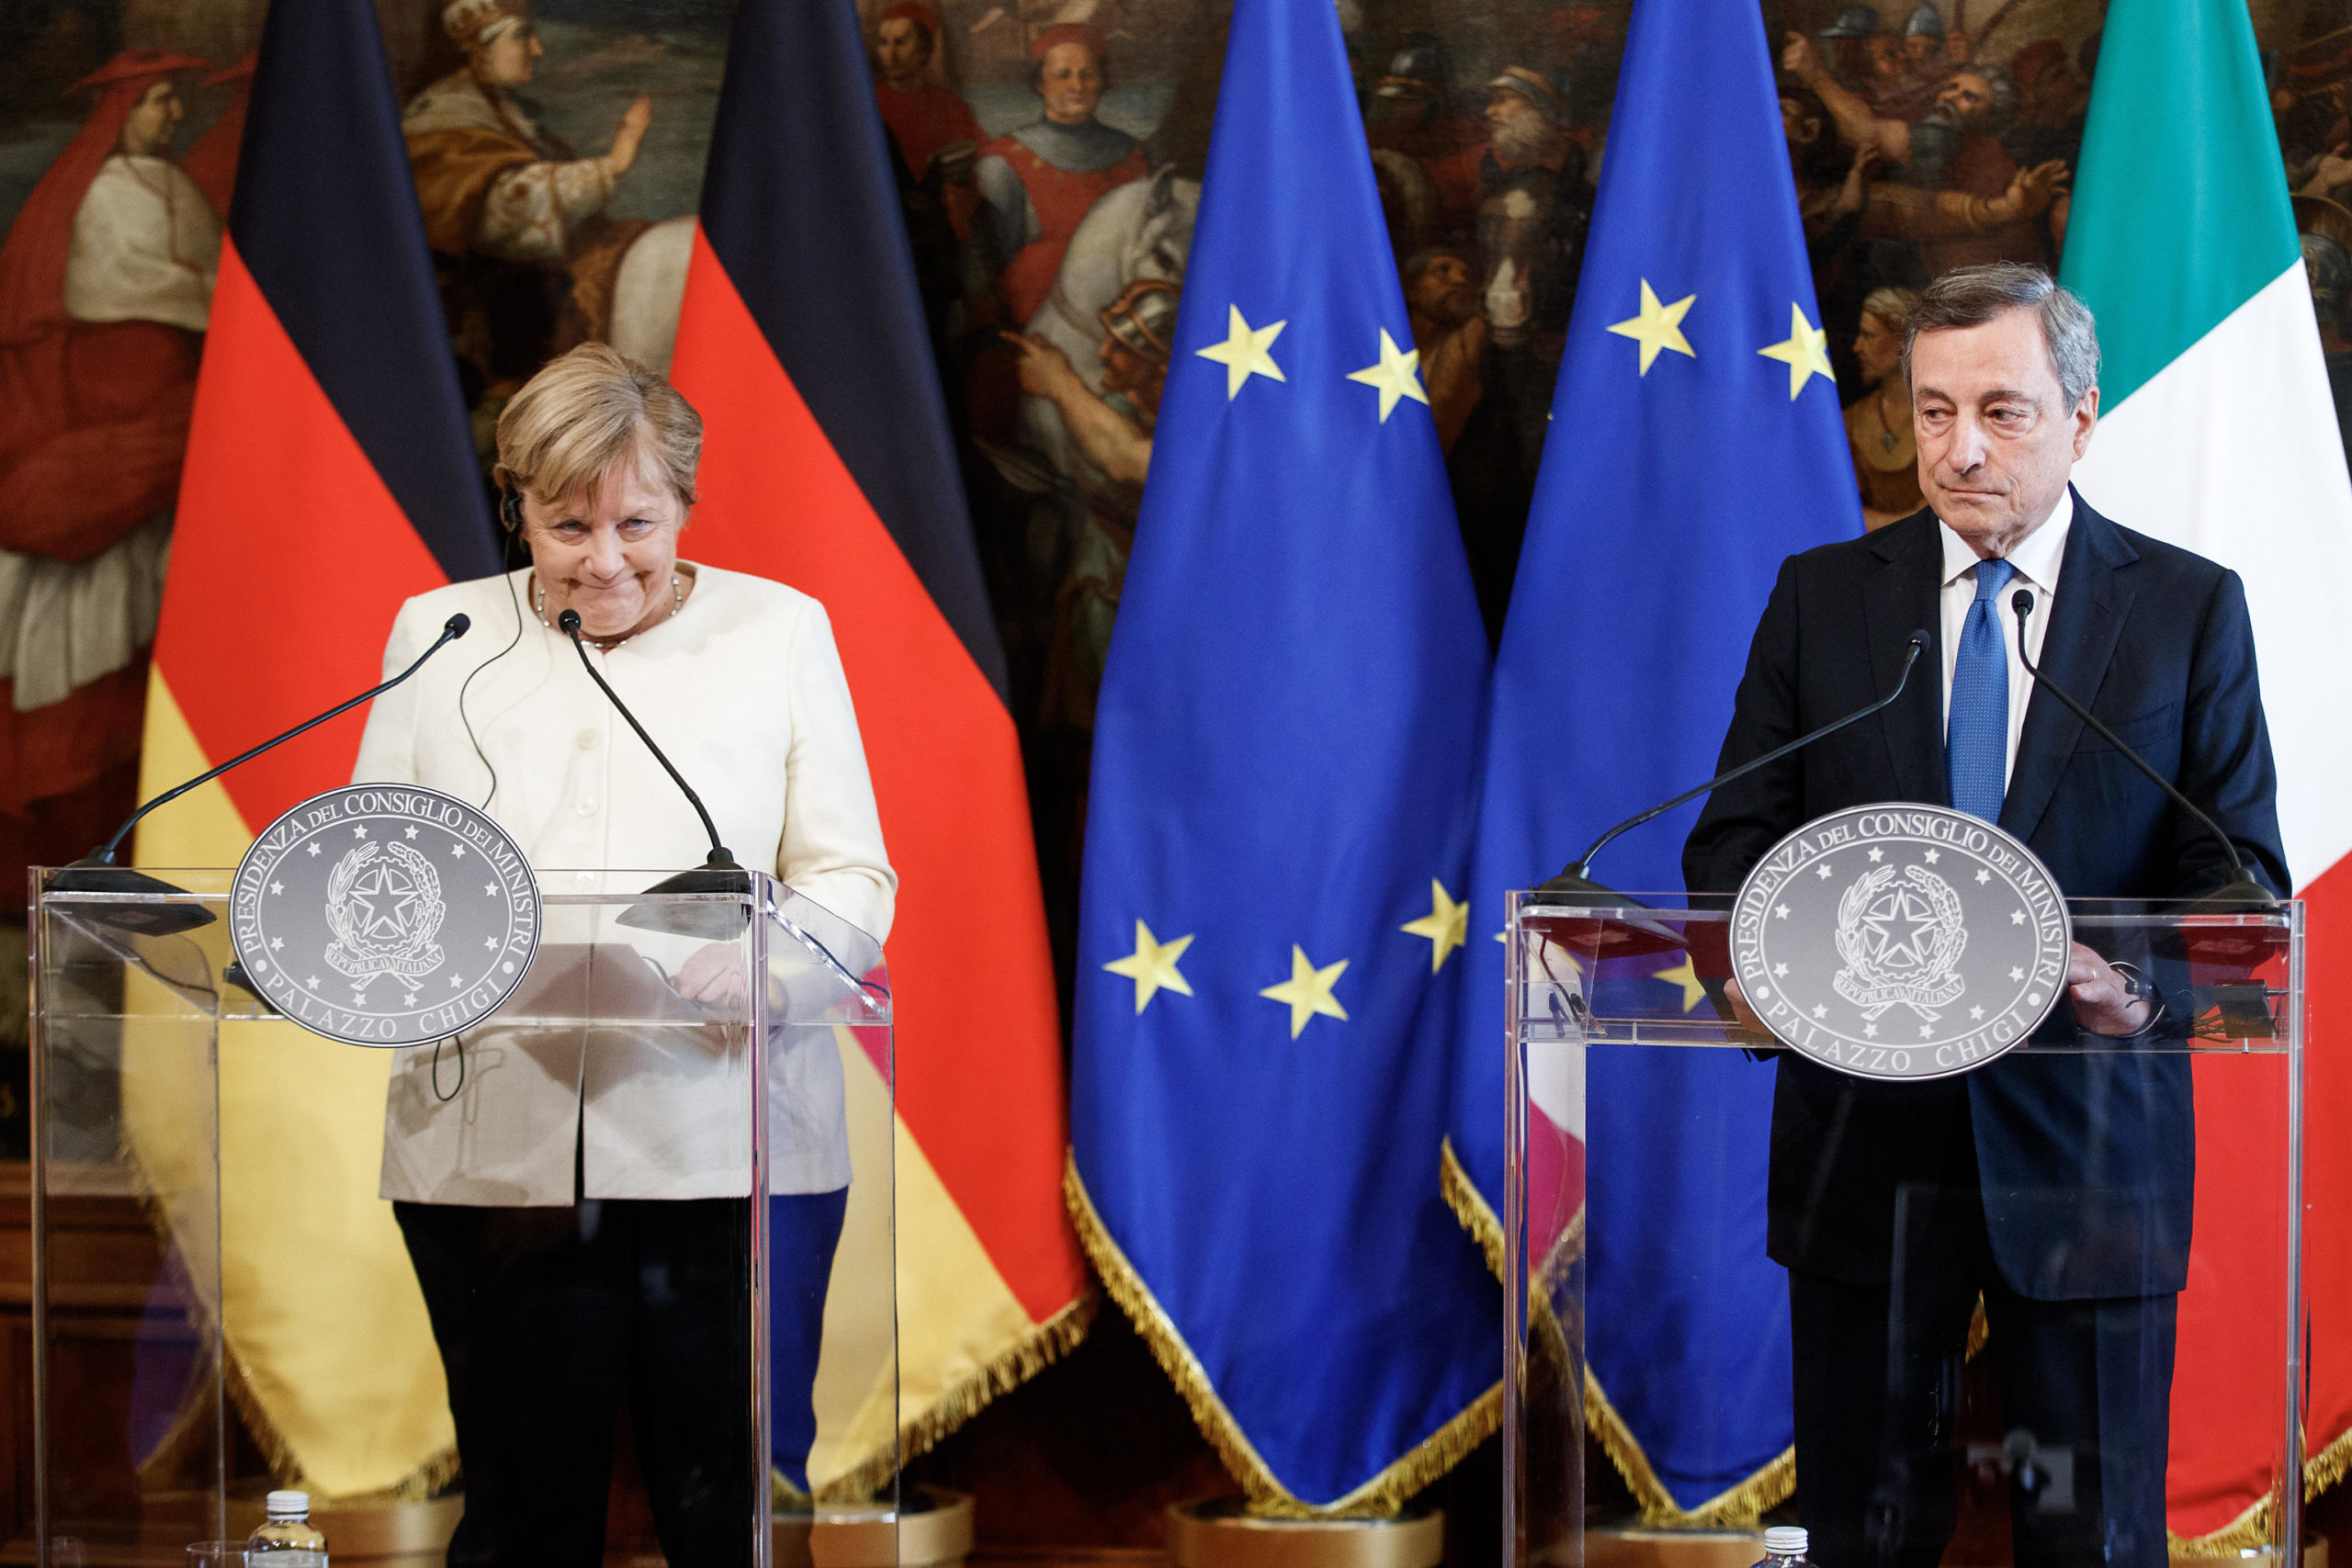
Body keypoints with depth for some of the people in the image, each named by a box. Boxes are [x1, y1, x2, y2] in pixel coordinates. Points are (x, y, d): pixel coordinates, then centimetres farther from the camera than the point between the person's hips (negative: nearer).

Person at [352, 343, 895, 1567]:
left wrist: (760, 955, -17)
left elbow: (851, 879, 5)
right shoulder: (439, 634, 12)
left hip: (729, 1150, -1)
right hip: (492, 1154, 1)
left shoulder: (779, 631, 8)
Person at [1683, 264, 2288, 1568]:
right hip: (1866, 1144, 1)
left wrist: (2147, 985, -21)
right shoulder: (1822, 596, 7)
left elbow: (2241, 871, 0)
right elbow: (1734, 836, 6)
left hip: (2086, 1147, -1)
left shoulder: (2189, 608, 3)